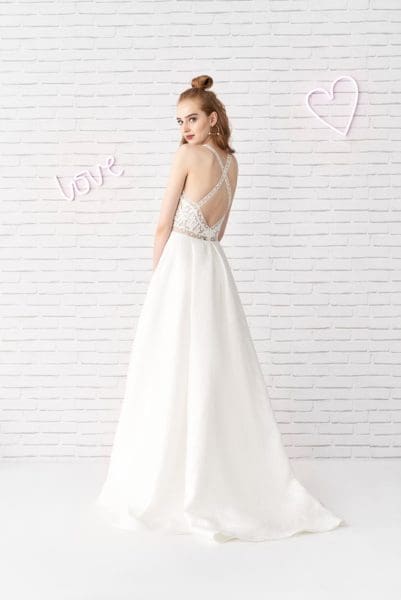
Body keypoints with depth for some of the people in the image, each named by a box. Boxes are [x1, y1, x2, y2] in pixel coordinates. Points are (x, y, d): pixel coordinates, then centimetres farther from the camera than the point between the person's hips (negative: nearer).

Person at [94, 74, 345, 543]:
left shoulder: (187, 155, -8)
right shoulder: (231, 162, 13)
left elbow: (164, 226, -6)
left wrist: (157, 270, 6)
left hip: (181, 265, -7)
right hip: (214, 266, 7)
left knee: (174, 376, -2)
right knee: (218, 373, 10)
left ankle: (172, 488, 5)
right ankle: (232, 481, 18)